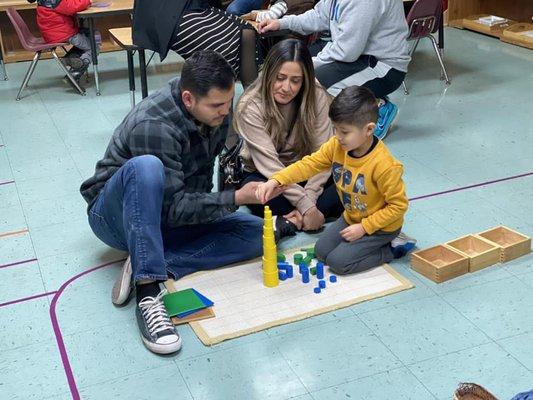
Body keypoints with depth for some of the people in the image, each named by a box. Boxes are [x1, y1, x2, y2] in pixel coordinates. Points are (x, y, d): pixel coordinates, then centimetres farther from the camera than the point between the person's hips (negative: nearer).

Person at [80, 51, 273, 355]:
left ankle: (149, 267, -20)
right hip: (116, 214, -6)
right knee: (146, 167, -40)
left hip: (168, 219, 7)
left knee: (256, 232, -13)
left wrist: (206, 206, -2)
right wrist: (234, 199, -33)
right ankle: (148, 292, -39)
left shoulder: (216, 109, -9)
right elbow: (171, 208, -28)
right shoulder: (153, 126, -30)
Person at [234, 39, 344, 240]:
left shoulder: (318, 97, -14)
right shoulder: (250, 108, -21)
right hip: (265, 176, -3)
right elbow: (269, 164, -25)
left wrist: (308, 198, -28)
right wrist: (306, 207, -30)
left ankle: (290, 222, -30)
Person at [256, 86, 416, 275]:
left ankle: (394, 248, 1)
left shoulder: (384, 165, -33)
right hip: (351, 218, 7)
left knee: (338, 262, -13)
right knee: (321, 251, 8)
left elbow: (398, 205, -24)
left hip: (380, 226, -7)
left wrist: (364, 227, -24)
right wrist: (276, 181, -25)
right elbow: (310, 164, -11)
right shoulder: (336, 146, -15)